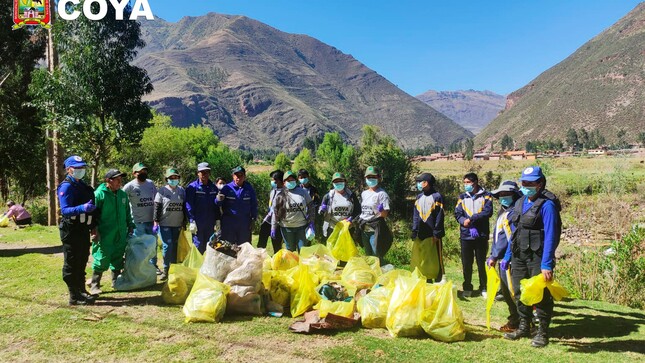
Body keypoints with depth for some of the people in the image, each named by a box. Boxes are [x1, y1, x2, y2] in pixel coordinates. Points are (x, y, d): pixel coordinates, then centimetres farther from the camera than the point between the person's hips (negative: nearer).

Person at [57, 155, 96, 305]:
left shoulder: (82, 185, 15)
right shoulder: (66, 187, -12)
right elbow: (65, 210, -23)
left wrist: (94, 226, 17)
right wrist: (82, 208, -38)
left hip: (83, 229, 9)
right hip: (71, 230, -9)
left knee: (82, 262, 18)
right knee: (72, 264, -1)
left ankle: (81, 291, 30)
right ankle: (75, 297, 5)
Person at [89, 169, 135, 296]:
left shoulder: (122, 194, 12)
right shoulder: (99, 194, -9)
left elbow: (127, 212, 22)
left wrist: (130, 226, 19)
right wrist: (94, 231, -13)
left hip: (121, 234, 6)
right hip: (105, 236, -6)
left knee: (118, 259, 13)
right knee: (101, 260, -5)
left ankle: (116, 282, 26)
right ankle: (94, 285, 7)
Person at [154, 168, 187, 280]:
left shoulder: (182, 191, 8)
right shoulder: (162, 191, -2)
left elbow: (184, 207, 13)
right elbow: (157, 207, -3)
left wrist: (185, 221, 13)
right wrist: (156, 222, -8)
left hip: (178, 225, 3)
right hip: (165, 224, -3)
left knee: (175, 247, 8)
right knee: (167, 246, -9)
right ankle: (165, 269, 3)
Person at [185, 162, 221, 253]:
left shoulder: (213, 187, 11)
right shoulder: (192, 187, -4)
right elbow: (189, 206, -7)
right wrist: (192, 221, -13)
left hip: (210, 224, 5)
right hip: (198, 224, -4)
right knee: (198, 247, -3)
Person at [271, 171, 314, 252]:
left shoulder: (303, 192, 1)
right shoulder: (280, 195, -1)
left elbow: (310, 206, 6)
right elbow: (275, 212, 1)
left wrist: (311, 221, 0)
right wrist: (273, 228, -1)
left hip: (302, 227, 0)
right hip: (287, 228, 0)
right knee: (290, 250, 11)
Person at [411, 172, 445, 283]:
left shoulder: (437, 197, -6)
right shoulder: (419, 197, 12)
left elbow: (439, 217, -9)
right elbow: (415, 216, 12)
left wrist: (437, 233, -13)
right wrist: (414, 232, 5)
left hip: (433, 235, -6)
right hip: (421, 235, 6)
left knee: (436, 260, 1)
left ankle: (438, 282, 9)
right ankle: (427, 283, 21)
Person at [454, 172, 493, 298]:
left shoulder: (486, 196, 2)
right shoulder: (462, 197, 9)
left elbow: (488, 212, -12)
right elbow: (457, 214, -1)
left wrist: (471, 219, -17)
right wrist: (469, 226, -16)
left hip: (481, 235, -2)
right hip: (466, 235, 2)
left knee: (481, 263, 5)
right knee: (466, 263, 7)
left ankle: (484, 288, 18)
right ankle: (467, 288, 19)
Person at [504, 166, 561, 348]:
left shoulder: (547, 204, -12)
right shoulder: (520, 203, 11)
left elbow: (550, 236, -18)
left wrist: (547, 264, -22)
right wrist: (507, 256, 14)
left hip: (537, 256, -7)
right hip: (519, 256, 7)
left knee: (541, 294, 2)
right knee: (520, 292, 15)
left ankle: (542, 332, 19)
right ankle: (524, 327, 32)